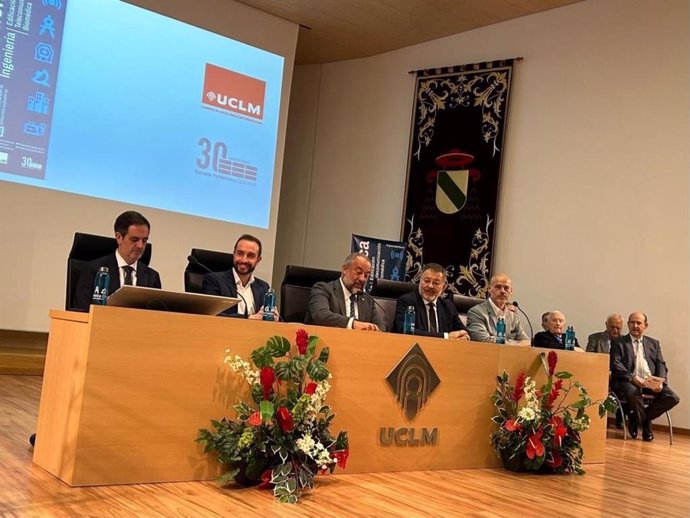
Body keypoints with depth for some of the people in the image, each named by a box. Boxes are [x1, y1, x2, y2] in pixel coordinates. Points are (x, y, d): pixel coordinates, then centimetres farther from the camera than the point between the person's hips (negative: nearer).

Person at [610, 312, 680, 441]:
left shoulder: (653, 343, 22)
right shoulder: (618, 342, 11)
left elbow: (661, 364, 13)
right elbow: (615, 364, -3)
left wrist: (660, 382, -8)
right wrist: (632, 377, -20)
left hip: (652, 382, 4)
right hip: (629, 382, -4)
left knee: (673, 398, -21)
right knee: (632, 392, -38)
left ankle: (636, 419, 0)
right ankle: (646, 423, -6)